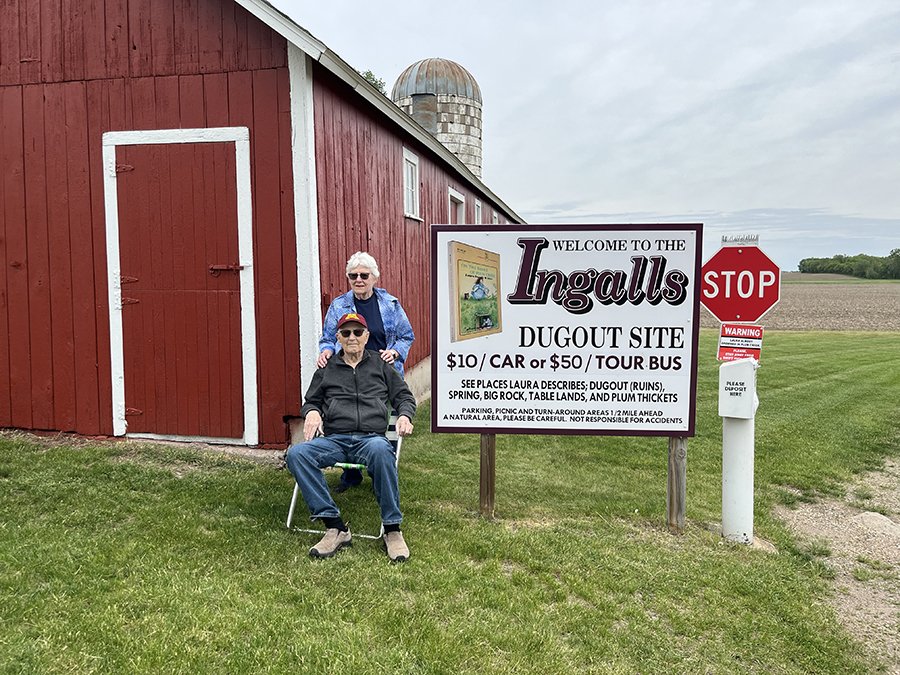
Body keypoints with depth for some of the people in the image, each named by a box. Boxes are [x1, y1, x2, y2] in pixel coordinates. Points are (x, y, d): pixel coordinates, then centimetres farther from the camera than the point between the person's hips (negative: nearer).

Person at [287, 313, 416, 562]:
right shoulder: (327, 368, 23)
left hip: (371, 437, -2)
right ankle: (335, 528, -27)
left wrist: (404, 415, -1)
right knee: (296, 453, -30)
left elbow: (405, 396, 20)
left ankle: (392, 530, -29)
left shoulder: (380, 364, 20)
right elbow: (310, 400, 27)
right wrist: (312, 412, 3)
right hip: (334, 440, 2)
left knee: (381, 450, -41)